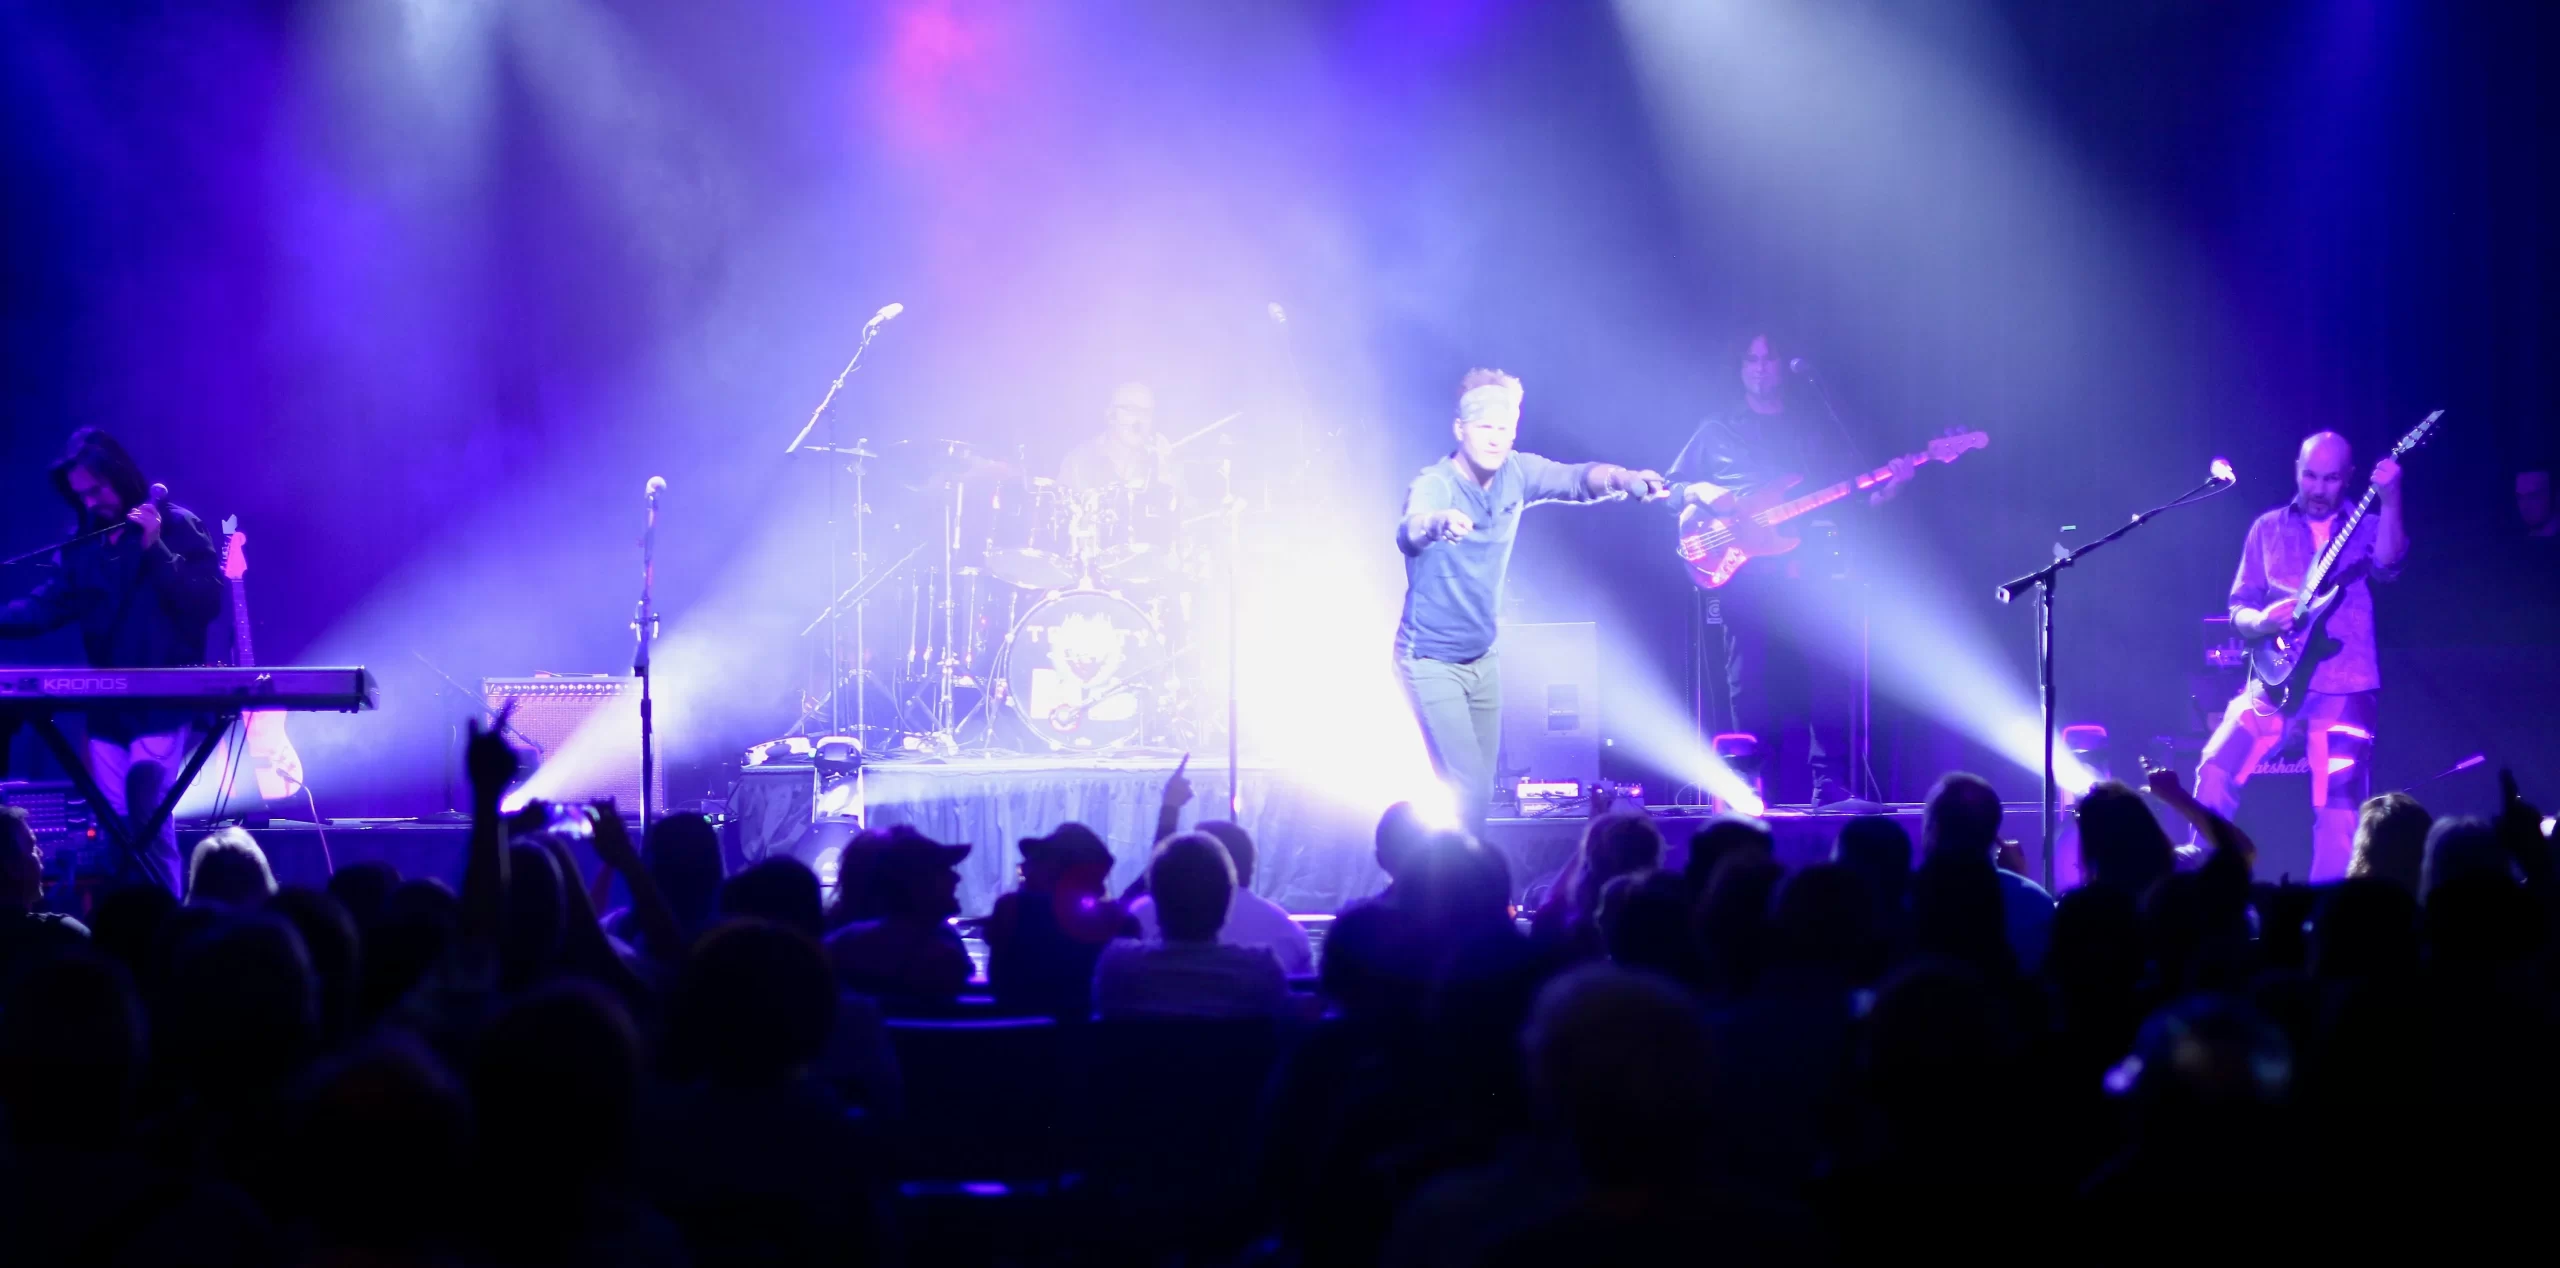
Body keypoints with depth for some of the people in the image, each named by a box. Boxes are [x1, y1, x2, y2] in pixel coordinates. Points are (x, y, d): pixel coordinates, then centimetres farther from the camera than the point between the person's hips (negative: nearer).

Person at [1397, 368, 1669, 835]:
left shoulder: (1517, 473, -4)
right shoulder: (1435, 484, -22)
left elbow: (1577, 479, -13)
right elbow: (1408, 532, -43)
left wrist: (1623, 479, -36)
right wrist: (1438, 522, -67)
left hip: (1482, 659, 7)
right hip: (1431, 661, -7)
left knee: (1478, 789, 13)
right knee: (1470, 791, -16)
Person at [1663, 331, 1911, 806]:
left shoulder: (1817, 431, 19)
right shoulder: (1716, 431, 16)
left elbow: (1862, 495, 13)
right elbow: (1673, 493, 15)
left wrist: (1891, 482, -7)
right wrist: (1701, 492, -6)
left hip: (1808, 566, 1)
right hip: (1746, 570, 0)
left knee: (1830, 669, -13)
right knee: (1750, 682, -7)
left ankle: (1830, 785, -12)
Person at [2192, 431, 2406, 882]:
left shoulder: (2366, 528, 8)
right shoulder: (2268, 529, 13)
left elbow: (2387, 562, -15)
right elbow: (2239, 608, 12)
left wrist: (2390, 499, -30)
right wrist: (2260, 621, -12)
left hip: (2345, 688, -2)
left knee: (2337, 806, -6)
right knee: (2216, 771, -12)